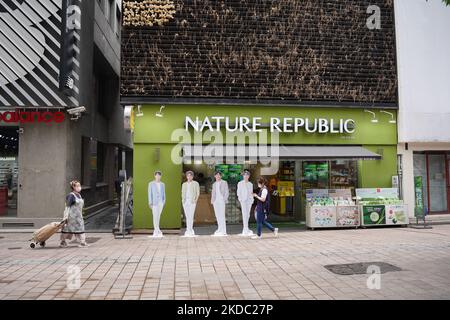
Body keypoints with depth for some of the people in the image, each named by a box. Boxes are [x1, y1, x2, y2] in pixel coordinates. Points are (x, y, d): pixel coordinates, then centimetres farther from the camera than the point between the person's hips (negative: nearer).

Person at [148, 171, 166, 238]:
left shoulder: (162, 184, 13)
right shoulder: (151, 183, 1)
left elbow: (163, 194, 13)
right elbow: (150, 193, -3)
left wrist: (164, 202, 5)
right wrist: (150, 203, -10)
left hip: (161, 202, 4)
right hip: (154, 202, -4)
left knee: (158, 217, 5)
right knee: (155, 217, -10)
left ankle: (155, 232, 10)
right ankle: (159, 232, -11)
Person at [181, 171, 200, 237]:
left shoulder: (196, 183, 5)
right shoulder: (184, 184, 16)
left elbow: (198, 193, 2)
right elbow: (182, 193, 19)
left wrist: (196, 200, -10)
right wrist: (182, 199, 1)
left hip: (192, 201, -4)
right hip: (185, 201, 4)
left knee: (191, 216, -13)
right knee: (187, 216, 3)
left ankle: (189, 230, -14)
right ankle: (190, 230, 7)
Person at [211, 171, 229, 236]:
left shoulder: (224, 183, 5)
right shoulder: (214, 184, 19)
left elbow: (227, 192, 0)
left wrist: (224, 200, -10)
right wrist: (212, 200, 8)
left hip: (221, 201, -5)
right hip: (215, 202, 5)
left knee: (222, 216, -12)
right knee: (217, 216, 4)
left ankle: (223, 231, -11)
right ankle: (219, 230, 9)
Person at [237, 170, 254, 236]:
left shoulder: (250, 184, 15)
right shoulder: (240, 183, 4)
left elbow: (251, 193, 18)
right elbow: (238, 192, 1)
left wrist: (252, 199, 4)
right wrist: (240, 198, -12)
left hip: (249, 200, 4)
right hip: (243, 200, -4)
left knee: (248, 214, 3)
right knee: (244, 214, -12)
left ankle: (245, 230, 10)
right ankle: (246, 229, -14)